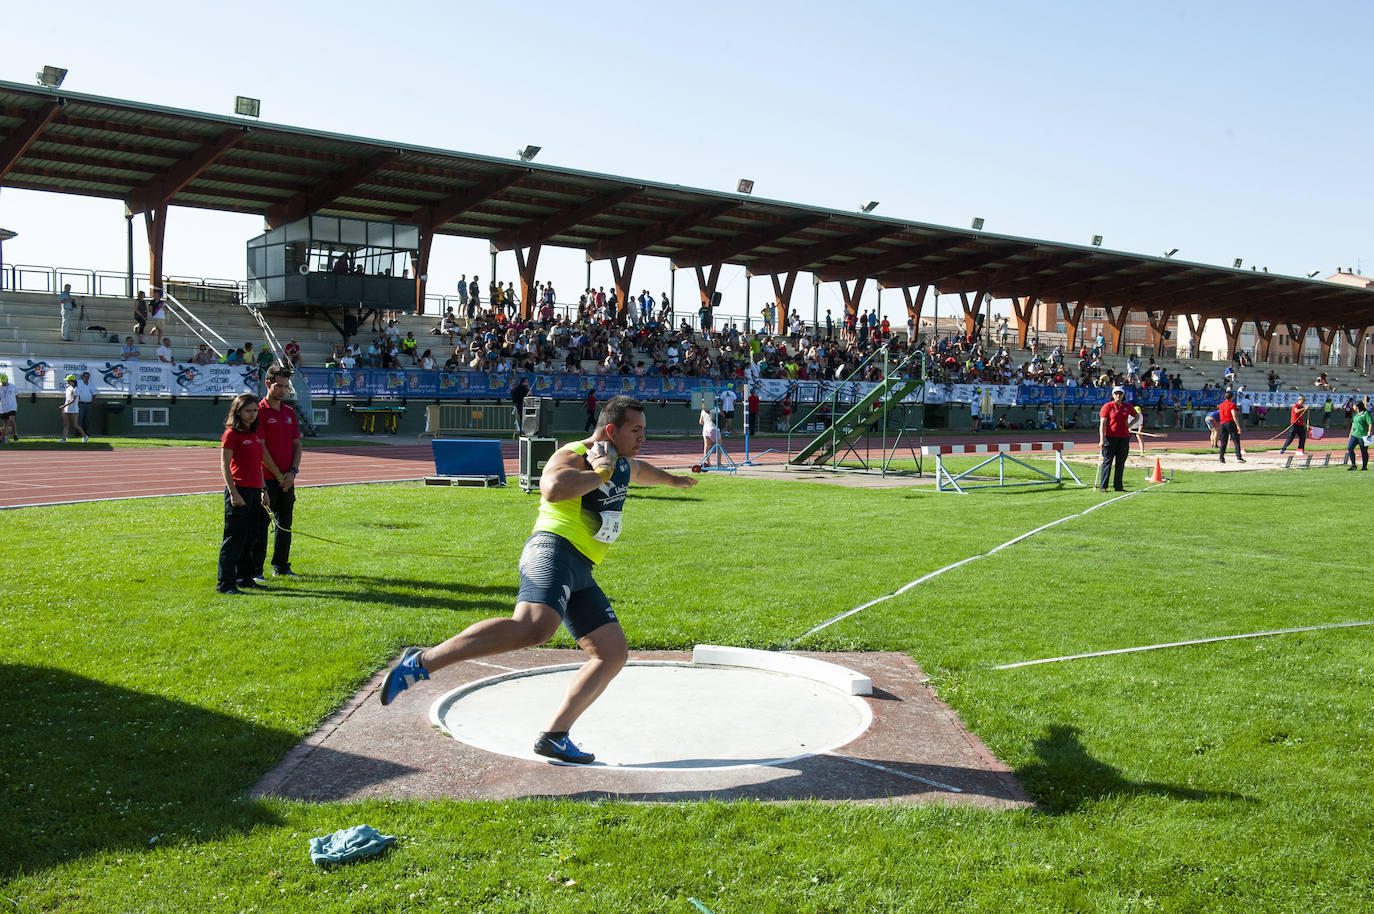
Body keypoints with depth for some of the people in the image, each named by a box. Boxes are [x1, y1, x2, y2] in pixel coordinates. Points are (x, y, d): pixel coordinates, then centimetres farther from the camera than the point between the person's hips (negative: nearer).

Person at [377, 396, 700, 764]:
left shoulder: (624, 464, 24)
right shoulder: (572, 456, -5)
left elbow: (644, 471, 50)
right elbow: (552, 488, -28)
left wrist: (674, 480, 67)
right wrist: (598, 474, -15)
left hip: (580, 575, 10)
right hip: (553, 553, -10)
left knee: (613, 653, 4)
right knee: (533, 628, -34)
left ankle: (554, 736, 3)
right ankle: (422, 662, -30)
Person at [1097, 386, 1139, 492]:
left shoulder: (1128, 407, 8)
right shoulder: (1107, 406, -4)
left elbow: (1137, 415, 27)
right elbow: (1102, 424, -9)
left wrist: (1130, 425, 9)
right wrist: (1102, 439, -17)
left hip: (1124, 437, 4)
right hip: (1110, 437, -4)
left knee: (1120, 462, 7)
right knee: (1107, 461, -4)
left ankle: (1118, 485, 14)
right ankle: (1102, 486, -3)